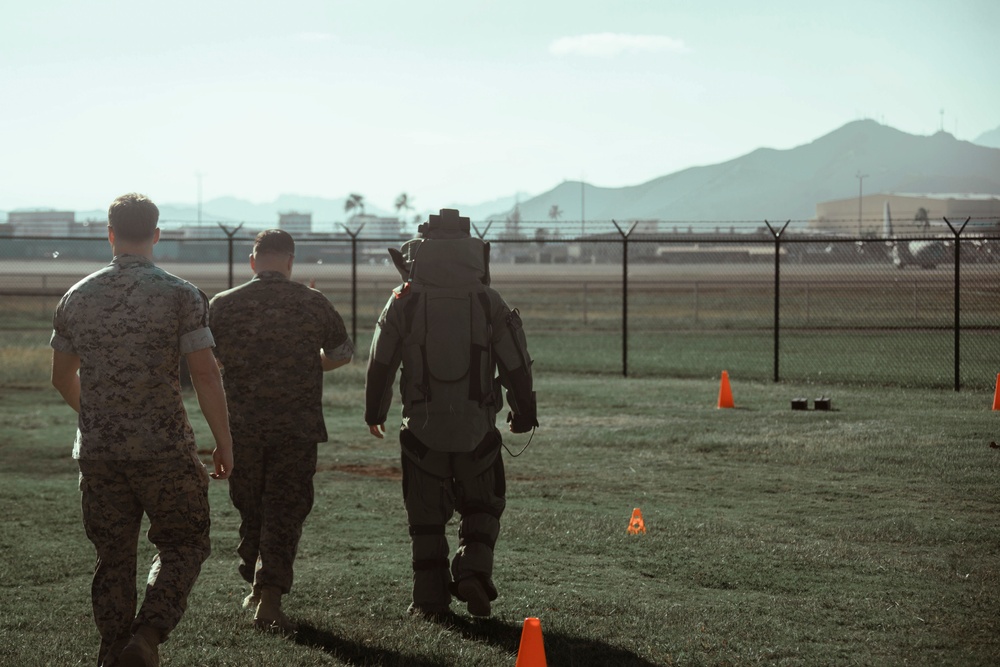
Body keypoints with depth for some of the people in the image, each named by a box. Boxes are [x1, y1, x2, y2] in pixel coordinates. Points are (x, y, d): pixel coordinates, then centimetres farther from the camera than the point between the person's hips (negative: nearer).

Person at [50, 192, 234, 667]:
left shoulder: (77, 297, 6)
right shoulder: (180, 296, -7)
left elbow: (62, 377, 16)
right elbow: (205, 374, -11)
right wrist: (224, 442, -1)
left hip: (97, 450, 4)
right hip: (165, 450, -3)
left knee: (113, 558, 13)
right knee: (183, 545, 11)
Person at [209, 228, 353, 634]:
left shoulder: (223, 305, -2)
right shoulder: (313, 304, -3)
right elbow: (344, 353, 12)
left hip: (241, 429, 1)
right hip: (297, 429, -1)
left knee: (250, 509, 18)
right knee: (285, 512, 3)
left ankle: (255, 588, 29)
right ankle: (269, 598, -6)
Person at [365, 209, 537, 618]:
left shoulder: (404, 301, -3)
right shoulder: (488, 301, -3)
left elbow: (380, 362, 2)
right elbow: (515, 364, 0)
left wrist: (374, 412, 15)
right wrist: (523, 412, 14)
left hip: (423, 426, 0)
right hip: (477, 426, 0)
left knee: (426, 513, 11)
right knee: (482, 506, 16)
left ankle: (430, 597, 10)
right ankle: (473, 570, -5)